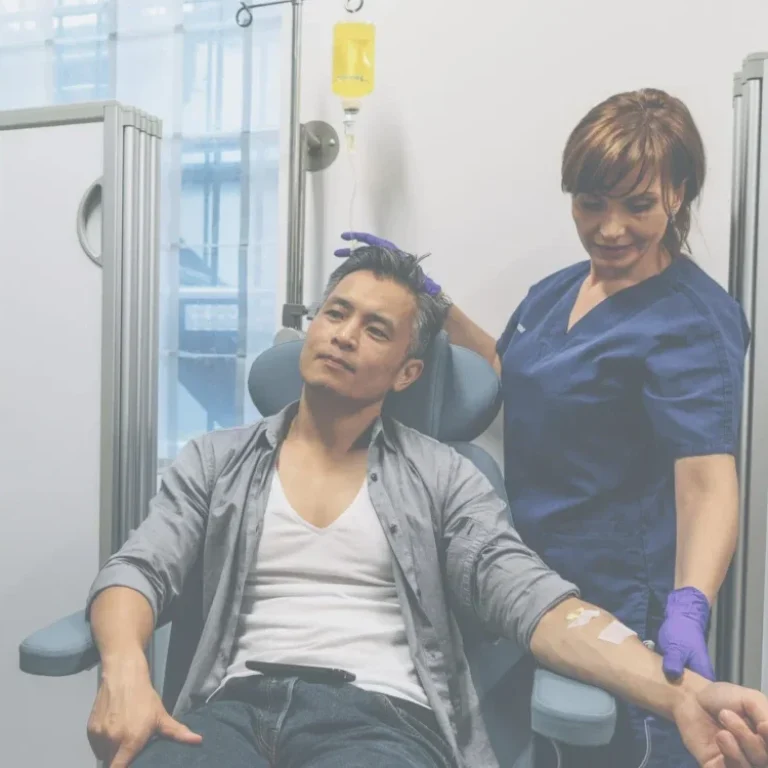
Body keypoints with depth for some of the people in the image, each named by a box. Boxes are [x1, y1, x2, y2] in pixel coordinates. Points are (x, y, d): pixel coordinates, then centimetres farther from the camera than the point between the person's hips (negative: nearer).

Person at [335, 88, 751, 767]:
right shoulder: (559, 289, 5)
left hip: (616, 601, -7)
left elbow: (708, 481, -25)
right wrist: (430, 299, 10)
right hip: (528, 578, 8)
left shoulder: (692, 322, -17)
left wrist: (689, 611, -41)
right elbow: (515, 378, 19)